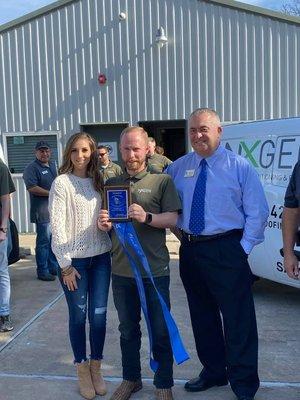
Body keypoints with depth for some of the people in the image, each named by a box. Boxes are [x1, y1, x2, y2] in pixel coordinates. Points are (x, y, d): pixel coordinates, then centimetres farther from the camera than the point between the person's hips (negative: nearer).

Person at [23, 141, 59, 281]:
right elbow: (32, 188, -19)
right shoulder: (32, 168, -8)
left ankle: (53, 267, 26)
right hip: (43, 212, -8)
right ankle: (42, 271, 7)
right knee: (44, 241, -3)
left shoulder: (52, 165, 17)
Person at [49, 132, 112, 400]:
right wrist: (65, 265, -12)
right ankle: (82, 370, 25)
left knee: (99, 315, 8)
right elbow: (57, 226, -10)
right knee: (78, 316, 7)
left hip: (100, 257, 4)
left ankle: (96, 368, 26)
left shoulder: (98, 181, 7)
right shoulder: (62, 183, -8)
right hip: (74, 259, -4)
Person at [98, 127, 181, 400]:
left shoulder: (162, 181, -3)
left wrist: (147, 217, -24)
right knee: (128, 329, 19)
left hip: (155, 269, -4)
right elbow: (106, 222, 15)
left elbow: (173, 219, -8)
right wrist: (105, 224, -7)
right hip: (121, 270, 4)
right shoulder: (112, 183, 10)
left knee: (160, 331, 7)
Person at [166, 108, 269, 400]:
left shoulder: (239, 166, -4)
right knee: (202, 316, 17)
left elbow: (257, 212, -4)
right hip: (189, 250, 5)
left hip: (226, 250, -4)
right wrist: (179, 230, 3)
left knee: (238, 320, 2)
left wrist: (243, 248, -9)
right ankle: (213, 371, 37)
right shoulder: (178, 168, 7)